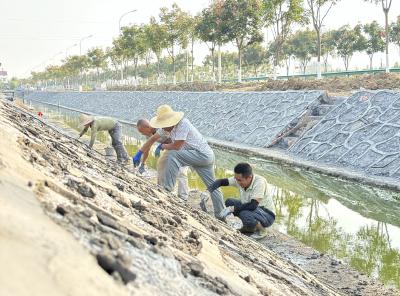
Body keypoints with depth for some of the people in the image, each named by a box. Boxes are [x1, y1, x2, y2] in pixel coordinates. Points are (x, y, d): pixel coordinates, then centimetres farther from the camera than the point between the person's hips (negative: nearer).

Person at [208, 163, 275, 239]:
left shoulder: (259, 182, -29)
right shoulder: (239, 179, -11)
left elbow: (253, 205, -35)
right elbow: (221, 181, -5)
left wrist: (232, 209, -31)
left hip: (267, 214, -8)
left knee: (244, 214, -34)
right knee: (229, 202, -4)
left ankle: (261, 230, -3)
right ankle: (250, 227, 10)